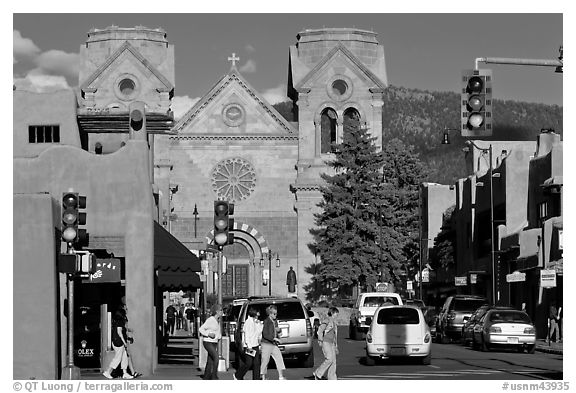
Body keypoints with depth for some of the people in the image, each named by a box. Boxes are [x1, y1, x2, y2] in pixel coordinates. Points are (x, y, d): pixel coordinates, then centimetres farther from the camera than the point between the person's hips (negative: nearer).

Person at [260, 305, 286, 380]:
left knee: (279, 359, -2)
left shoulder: (275, 321, 11)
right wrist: (274, 338, -26)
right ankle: (263, 377, 10)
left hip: (274, 344, 7)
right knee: (265, 361, 0)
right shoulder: (266, 321, -12)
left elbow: (277, 331, 26)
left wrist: (279, 330, 2)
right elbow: (265, 334, -19)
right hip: (266, 344, -7)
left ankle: (281, 376, -1)